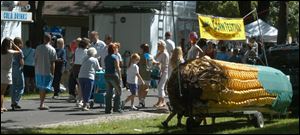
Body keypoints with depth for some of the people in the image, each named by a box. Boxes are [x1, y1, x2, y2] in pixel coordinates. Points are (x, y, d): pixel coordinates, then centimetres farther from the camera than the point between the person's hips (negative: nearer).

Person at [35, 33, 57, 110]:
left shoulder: (38, 48, 1)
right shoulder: (52, 50, -7)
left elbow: (35, 59, 5)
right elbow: (53, 63, -8)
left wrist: (36, 69, 15)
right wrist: (52, 73, -2)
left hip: (38, 71, 3)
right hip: (47, 71, -3)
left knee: (40, 87, 16)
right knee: (44, 88, 0)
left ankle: (42, 103, 22)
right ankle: (42, 104, -4)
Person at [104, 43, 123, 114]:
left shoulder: (106, 58, 11)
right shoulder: (115, 57, -11)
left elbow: (106, 67, 13)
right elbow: (117, 68, -16)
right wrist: (120, 77, -14)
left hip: (106, 75, 7)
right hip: (113, 75, -7)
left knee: (109, 93, 8)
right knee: (118, 92, 4)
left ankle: (108, 109, 6)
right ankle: (117, 108, 1)